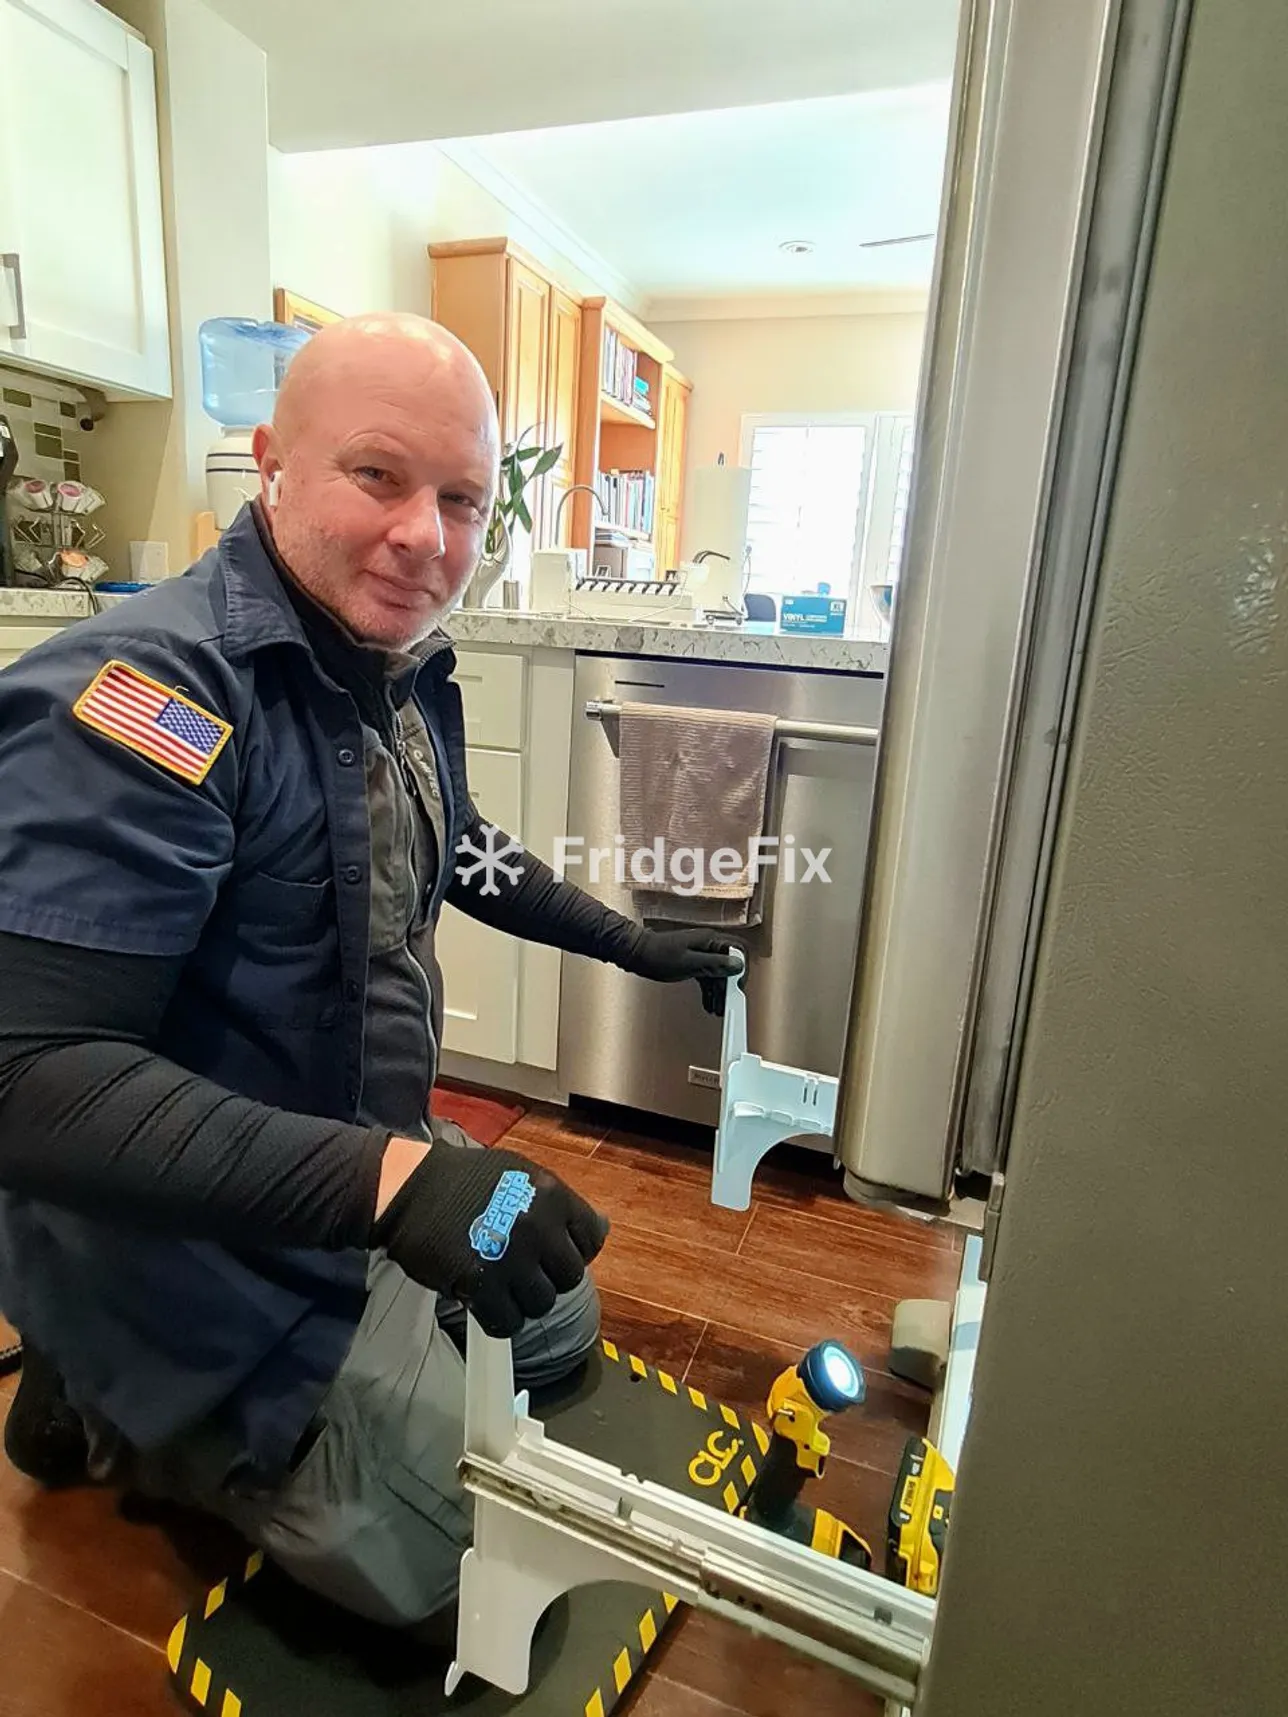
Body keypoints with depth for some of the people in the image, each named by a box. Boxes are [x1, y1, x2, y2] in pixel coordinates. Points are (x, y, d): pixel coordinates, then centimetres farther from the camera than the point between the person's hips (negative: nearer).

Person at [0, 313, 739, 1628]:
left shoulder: (410, 676, 0)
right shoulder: (152, 694, -28)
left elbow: (461, 859, 16)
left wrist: (641, 947, 18)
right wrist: (389, 1179, -40)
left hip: (378, 1168, 8)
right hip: (203, 1260, -8)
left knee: (561, 1322, 25)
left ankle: (144, 1394, 26)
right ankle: (128, 1419, 15)